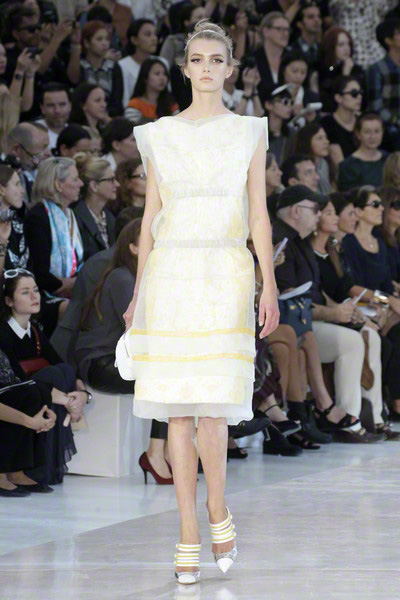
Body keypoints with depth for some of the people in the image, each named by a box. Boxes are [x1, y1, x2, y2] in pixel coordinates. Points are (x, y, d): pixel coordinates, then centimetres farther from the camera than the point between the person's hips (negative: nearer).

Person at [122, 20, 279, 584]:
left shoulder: (249, 134, 6)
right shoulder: (159, 136, 9)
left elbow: (259, 214, 3)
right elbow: (150, 218, 11)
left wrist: (270, 289, -5)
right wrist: (138, 294, 8)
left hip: (225, 279, -2)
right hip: (169, 278, 2)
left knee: (210, 408, -13)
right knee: (178, 412, 1)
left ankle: (218, 511, 12)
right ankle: (189, 536, 7)